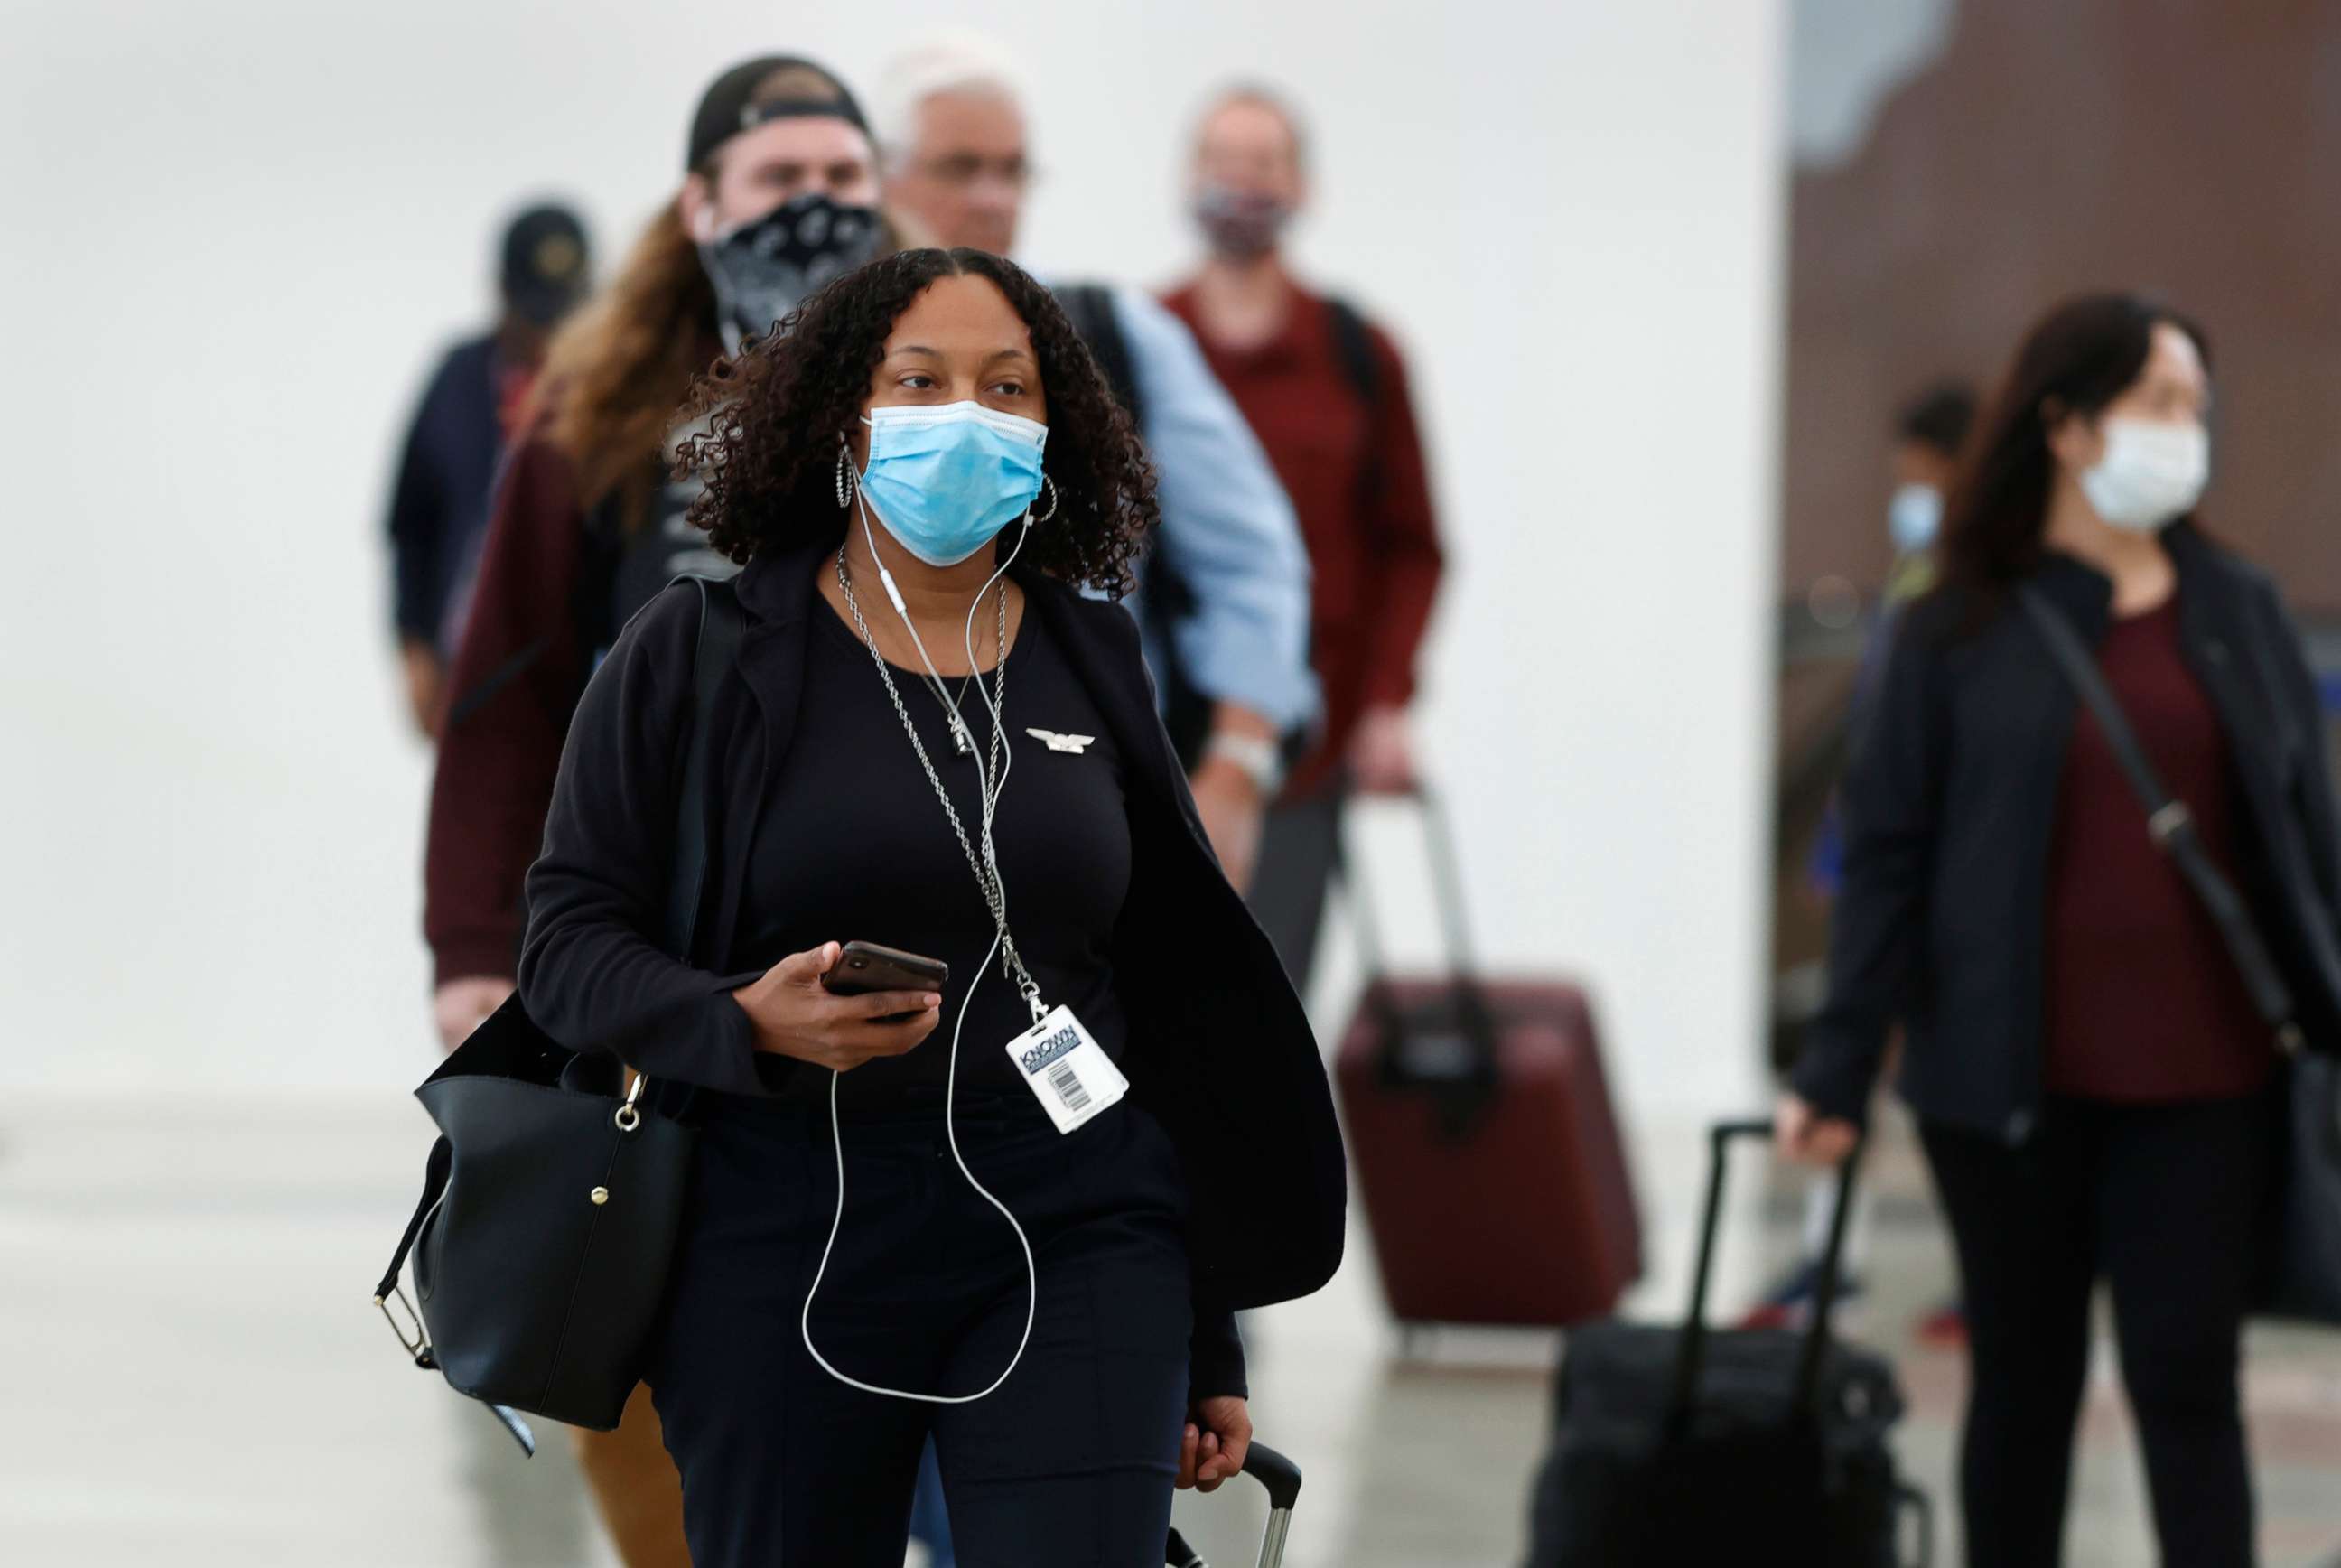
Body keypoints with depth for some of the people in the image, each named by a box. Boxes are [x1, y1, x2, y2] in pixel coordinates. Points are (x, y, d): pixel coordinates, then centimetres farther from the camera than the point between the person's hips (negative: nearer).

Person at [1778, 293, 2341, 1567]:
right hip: (2012, 1079, -1)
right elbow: (1888, 857, -1)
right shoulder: (1961, 635, -1)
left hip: (2200, 1080, 1)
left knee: (2187, 1383, -1)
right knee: (2026, 1378, 10)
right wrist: (1838, 1075, -5)